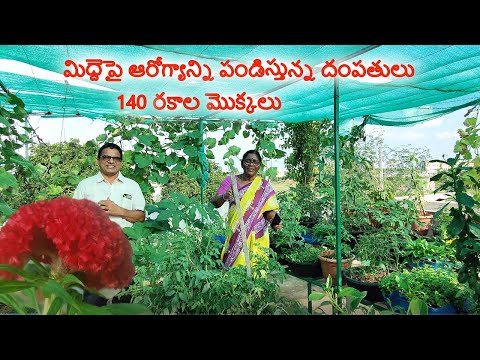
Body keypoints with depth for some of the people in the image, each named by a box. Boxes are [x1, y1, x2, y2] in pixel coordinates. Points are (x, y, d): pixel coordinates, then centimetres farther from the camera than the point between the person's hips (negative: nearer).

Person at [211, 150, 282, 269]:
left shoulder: (264, 186, 3)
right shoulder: (230, 180, 3)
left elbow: (269, 210, -1)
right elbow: (214, 203, -3)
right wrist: (224, 197, -24)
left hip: (256, 237, 0)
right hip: (234, 234, 1)